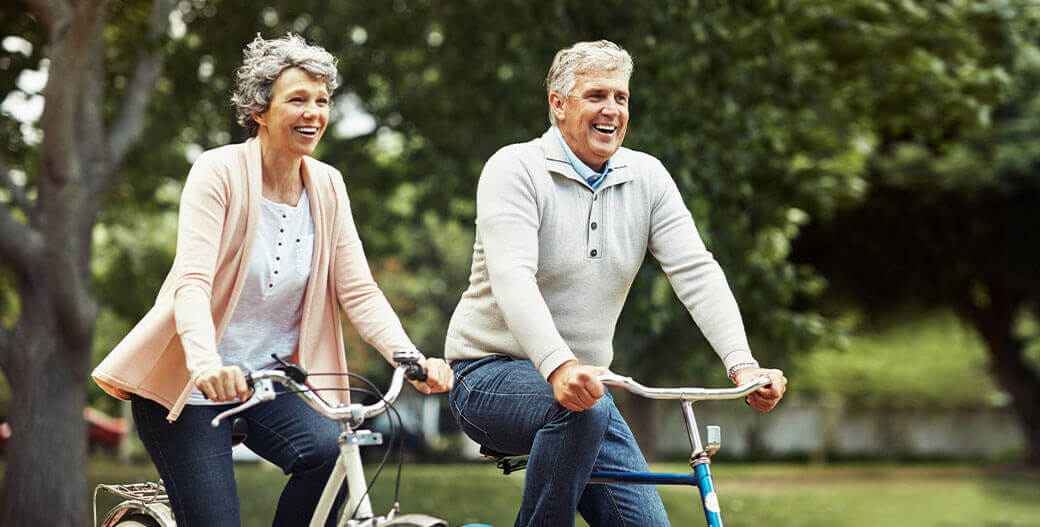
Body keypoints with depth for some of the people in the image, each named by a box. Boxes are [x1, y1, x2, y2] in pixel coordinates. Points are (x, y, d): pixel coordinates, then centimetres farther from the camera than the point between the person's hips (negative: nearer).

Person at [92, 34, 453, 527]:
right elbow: (191, 282, -25)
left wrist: (412, 359, -21)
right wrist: (206, 364, -44)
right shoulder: (219, 172, -13)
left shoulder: (327, 186, 2)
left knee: (330, 449, -24)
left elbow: (358, 291, -4)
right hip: (187, 385, -4)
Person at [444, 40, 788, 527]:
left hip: (581, 381, 6)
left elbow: (696, 273, -8)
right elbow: (512, 279, -27)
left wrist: (743, 366, -23)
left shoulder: (648, 179, 3)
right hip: (491, 376, -5)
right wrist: (560, 367, -44)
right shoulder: (515, 170, -12)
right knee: (582, 407, -36)